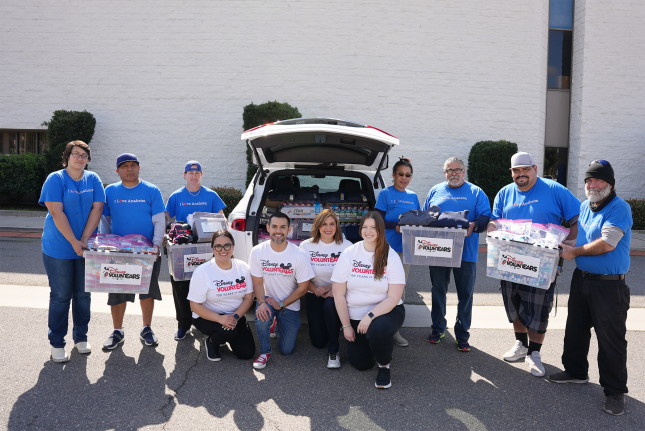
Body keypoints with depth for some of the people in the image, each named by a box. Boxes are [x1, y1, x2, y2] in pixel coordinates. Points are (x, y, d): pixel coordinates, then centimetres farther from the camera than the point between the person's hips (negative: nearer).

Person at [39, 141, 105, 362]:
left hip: (85, 247, 3)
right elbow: (56, 212, -14)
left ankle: (81, 337, 25)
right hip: (58, 248, -3)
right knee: (61, 295, 3)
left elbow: (97, 208, -3)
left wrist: (84, 240, -12)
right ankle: (57, 344, 15)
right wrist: (74, 242, -18)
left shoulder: (93, 179, 4)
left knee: (83, 294, 10)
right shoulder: (55, 179, -6)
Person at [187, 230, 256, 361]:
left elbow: (248, 298, -1)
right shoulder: (202, 272, -15)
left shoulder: (243, 268, -4)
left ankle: (226, 337, 24)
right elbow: (195, 305, -15)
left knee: (247, 353, -7)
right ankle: (211, 341, 3)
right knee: (229, 331, -34)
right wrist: (219, 318, -29)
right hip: (207, 317, -4)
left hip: (235, 317, 4)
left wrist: (236, 317, -20)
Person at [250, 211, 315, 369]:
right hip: (268, 299, 0)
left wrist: (281, 304, -15)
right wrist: (261, 302, -26)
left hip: (290, 304, 0)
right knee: (261, 316, -35)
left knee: (286, 349, 0)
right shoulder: (258, 251, -12)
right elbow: (258, 282, -8)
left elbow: (303, 287, -10)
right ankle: (265, 352, -6)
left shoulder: (299, 255, -17)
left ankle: (279, 326, 35)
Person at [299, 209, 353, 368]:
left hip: (337, 293, -2)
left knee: (330, 305, -38)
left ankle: (333, 351, -18)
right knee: (318, 342, -2)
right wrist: (320, 292, -19)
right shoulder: (306, 246, -5)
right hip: (314, 295, 2)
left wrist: (329, 287, -21)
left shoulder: (346, 246, -8)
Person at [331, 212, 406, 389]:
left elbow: (394, 297, -15)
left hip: (386, 311, -2)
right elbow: (339, 294, -6)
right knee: (360, 363, -2)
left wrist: (371, 316, -27)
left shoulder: (391, 257, -10)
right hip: (355, 316, 3)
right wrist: (346, 326, -7)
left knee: (378, 329, -36)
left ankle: (384, 366, -4)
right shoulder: (349, 254, -7)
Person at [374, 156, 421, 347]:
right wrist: (396, 226, -20)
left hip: (405, 248, 5)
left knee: (401, 288, 10)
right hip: (387, 247, -5)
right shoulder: (386, 194, -2)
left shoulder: (413, 196, 13)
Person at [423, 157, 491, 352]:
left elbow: (486, 218, -3)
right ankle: (438, 328, 26)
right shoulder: (436, 191, 12)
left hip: (465, 253, -2)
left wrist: (474, 225, -23)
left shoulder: (476, 193, 5)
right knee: (438, 291, 11)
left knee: (466, 294, 4)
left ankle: (462, 334, 17)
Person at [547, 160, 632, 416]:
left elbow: (607, 244, -25)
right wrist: (566, 244, 1)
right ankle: (576, 371, 36)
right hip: (581, 278, 8)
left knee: (610, 338, 0)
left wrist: (575, 251, -13)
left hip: (609, 284, -8)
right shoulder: (584, 206, 9)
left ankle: (615, 390, 14)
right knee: (576, 328, 18)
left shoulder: (619, 208, -15)